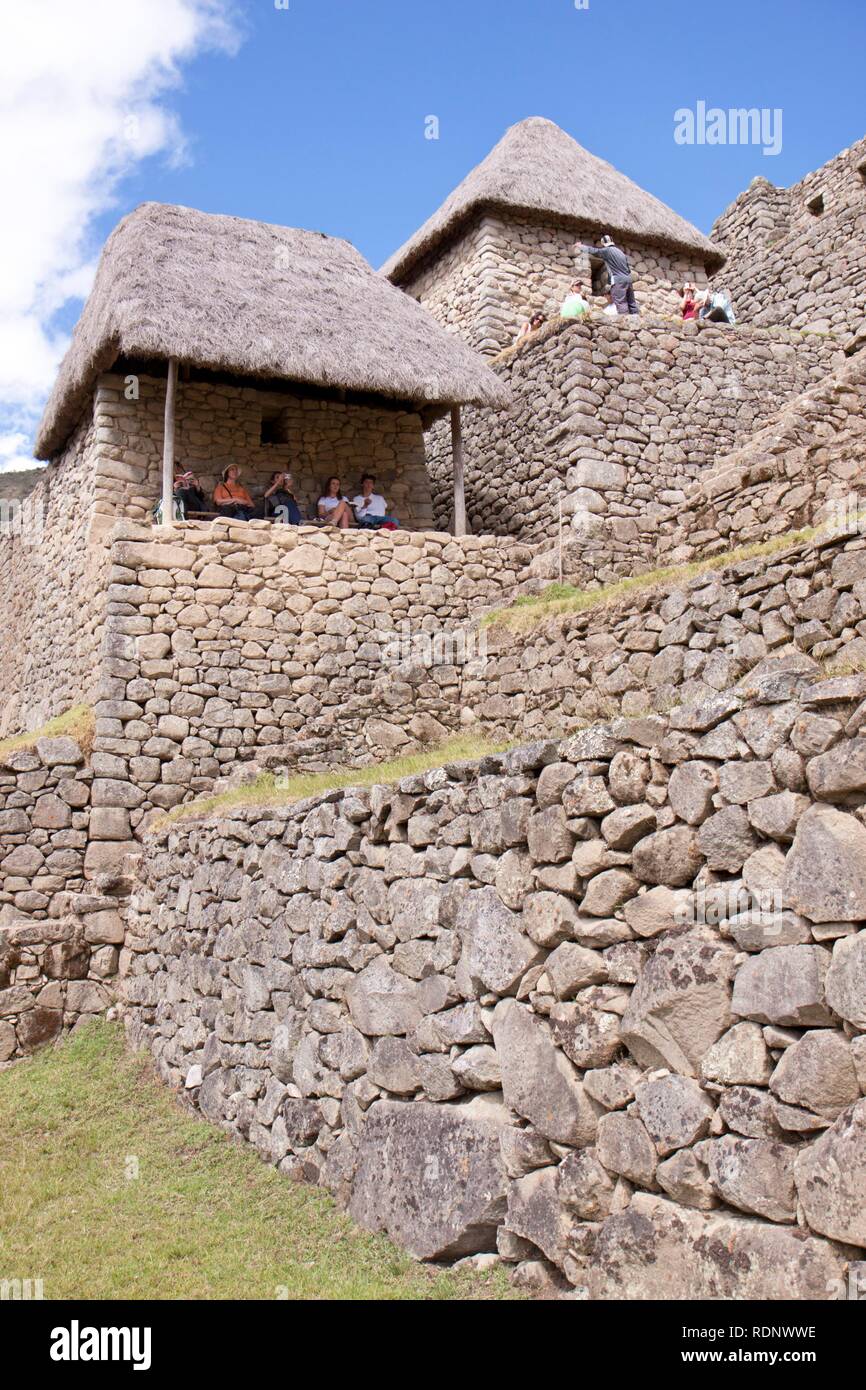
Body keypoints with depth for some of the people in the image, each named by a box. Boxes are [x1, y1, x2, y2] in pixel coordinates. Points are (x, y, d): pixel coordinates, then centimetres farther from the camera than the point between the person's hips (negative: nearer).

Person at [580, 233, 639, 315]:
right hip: (628, 279, 8)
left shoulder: (607, 251, -2)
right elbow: (628, 269, 22)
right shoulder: (621, 252, 22)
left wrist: (581, 246, 15)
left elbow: (593, 250, 2)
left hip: (618, 280, -8)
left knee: (621, 303, -12)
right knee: (631, 302, 7)